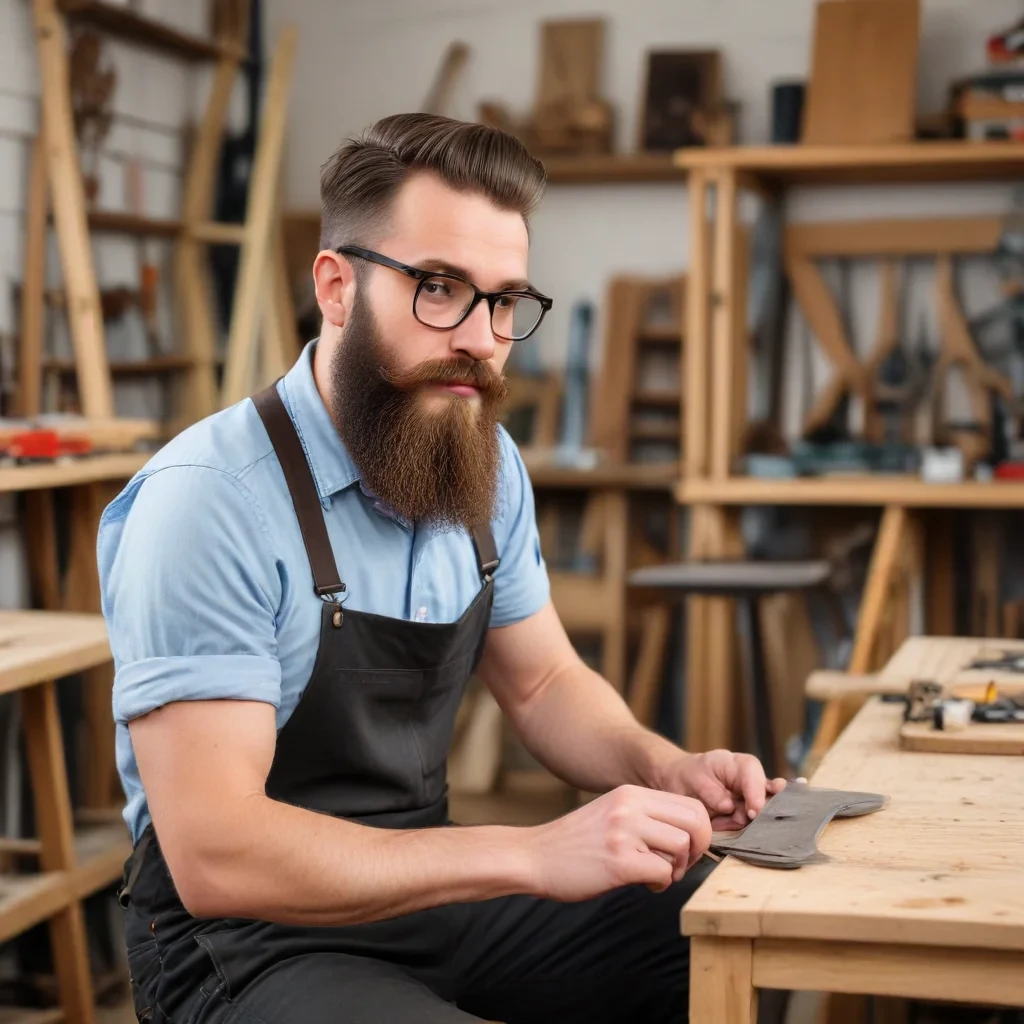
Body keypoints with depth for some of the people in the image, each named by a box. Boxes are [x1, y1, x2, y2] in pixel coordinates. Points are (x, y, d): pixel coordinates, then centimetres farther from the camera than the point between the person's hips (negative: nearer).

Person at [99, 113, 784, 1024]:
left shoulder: (491, 471, 3)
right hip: (245, 939, -7)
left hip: (421, 881, 7)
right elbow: (214, 854, -27)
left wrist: (664, 771, -6)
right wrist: (534, 854, -32)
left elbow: (542, 682, 16)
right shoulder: (207, 501, -23)